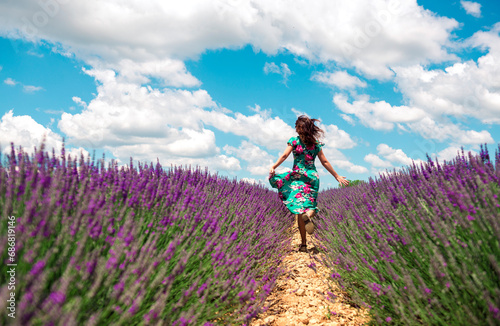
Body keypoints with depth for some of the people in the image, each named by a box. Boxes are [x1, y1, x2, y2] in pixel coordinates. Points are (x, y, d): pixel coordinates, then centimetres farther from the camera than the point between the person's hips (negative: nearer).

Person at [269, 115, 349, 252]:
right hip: (313, 177, 3)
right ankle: (309, 214, -28)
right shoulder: (316, 143, 9)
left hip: (298, 175, -3)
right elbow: (325, 162, 10)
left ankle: (304, 244, -7)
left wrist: (273, 167, -19)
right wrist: (337, 176, 17)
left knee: (299, 211, -1)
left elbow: (284, 155, -13)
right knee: (310, 206, 12)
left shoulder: (294, 141, 0)